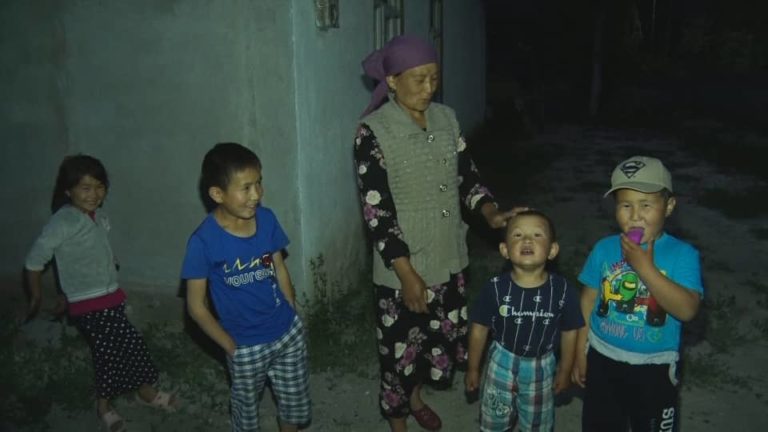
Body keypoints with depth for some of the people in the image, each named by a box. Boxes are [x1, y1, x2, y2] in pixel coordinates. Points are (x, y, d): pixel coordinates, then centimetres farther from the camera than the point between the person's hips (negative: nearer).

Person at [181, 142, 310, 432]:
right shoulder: (204, 241, -22)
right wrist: (231, 347, -9)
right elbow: (196, 306, -13)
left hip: (289, 334, 4)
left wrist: (292, 317, 6)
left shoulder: (267, 219, -10)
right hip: (247, 348, -3)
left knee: (295, 403, 21)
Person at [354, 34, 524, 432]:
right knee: (401, 346, 11)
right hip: (403, 266, -6)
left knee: (441, 334, 22)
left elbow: (465, 175, 8)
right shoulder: (374, 132, -18)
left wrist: (490, 213, -12)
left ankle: (416, 396, 49)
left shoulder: (445, 118, 0)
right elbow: (377, 212, -20)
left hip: (448, 257, 6)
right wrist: (407, 274, -22)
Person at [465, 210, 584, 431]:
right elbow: (479, 329, -9)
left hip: (542, 366, 1)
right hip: (503, 362, 0)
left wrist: (565, 371, 4)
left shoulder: (564, 291, -21)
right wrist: (473, 369, 0)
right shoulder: (495, 288, -22)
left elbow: (569, 332, -6)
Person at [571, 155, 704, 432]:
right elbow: (588, 301, 1)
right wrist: (580, 352, 5)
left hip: (654, 366, -2)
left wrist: (644, 267, -32)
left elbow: (687, 310, -27)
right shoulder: (604, 249, -8)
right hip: (603, 359, 2)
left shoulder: (682, 254, -16)